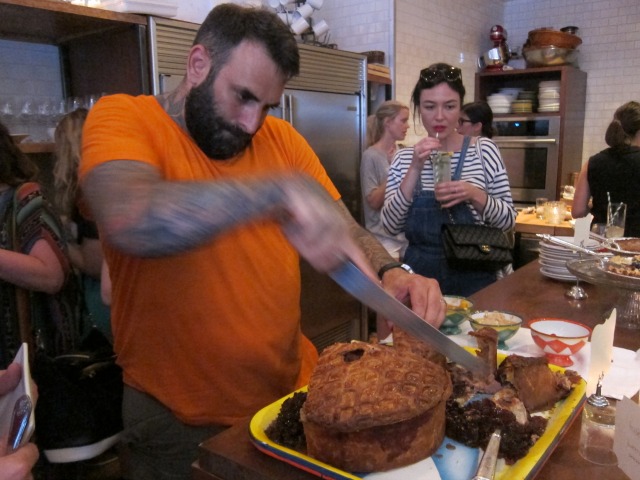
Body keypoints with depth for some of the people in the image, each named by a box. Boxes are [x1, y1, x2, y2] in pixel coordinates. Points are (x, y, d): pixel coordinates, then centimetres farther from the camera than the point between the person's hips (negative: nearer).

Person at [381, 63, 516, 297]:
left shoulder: (484, 150, -5)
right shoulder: (403, 158, 0)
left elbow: (508, 220, -3)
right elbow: (391, 225, -9)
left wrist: (474, 194, -21)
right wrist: (415, 170, -18)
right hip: (419, 274, 1)